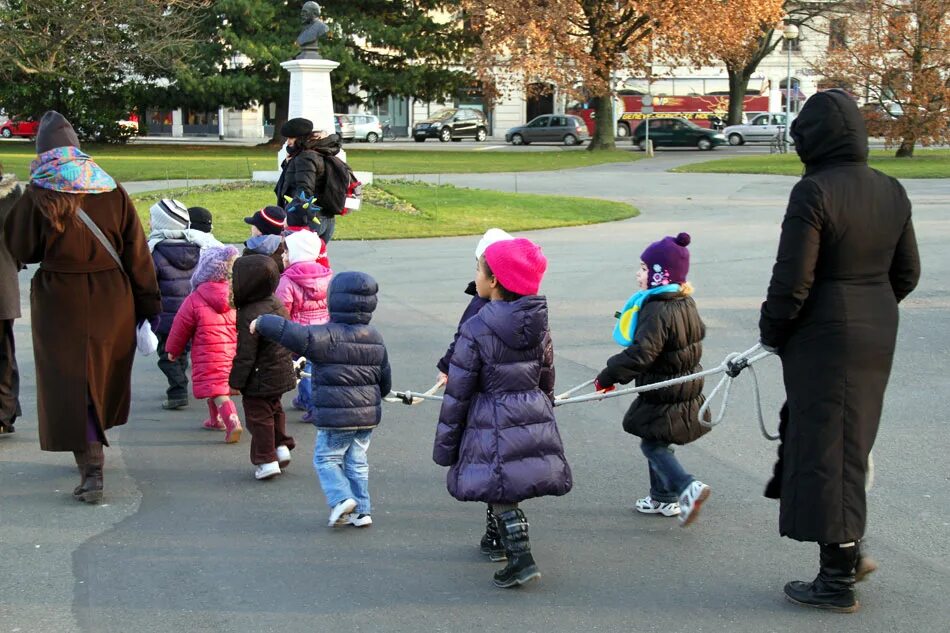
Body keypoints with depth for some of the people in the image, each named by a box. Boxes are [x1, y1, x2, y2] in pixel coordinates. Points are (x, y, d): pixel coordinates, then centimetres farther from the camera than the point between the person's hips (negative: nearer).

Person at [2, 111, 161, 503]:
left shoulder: (38, 195, -12)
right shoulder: (112, 191, -2)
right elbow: (137, 252, 0)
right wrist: (149, 302, 6)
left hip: (61, 302, -4)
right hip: (112, 302, 4)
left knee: (72, 385, 2)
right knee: (103, 376, 21)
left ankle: (92, 471, -6)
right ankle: (92, 453, 39)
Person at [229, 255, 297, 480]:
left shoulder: (249, 316, -25)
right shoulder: (277, 304, 2)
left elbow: (246, 355, -22)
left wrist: (236, 381, -13)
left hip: (260, 378, -8)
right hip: (282, 374, 8)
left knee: (258, 416, 3)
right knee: (274, 410, 26)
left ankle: (266, 460, 6)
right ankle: (281, 447, 28)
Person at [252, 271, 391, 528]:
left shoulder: (327, 336, -16)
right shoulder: (375, 338, 7)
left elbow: (293, 334, -26)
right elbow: (385, 380, 14)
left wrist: (262, 322, -11)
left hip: (335, 417, -6)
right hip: (368, 415, 6)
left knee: (326, 458, 8)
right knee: (357, 461, 15)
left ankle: (342, 498, -10)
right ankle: (362, 510, 15)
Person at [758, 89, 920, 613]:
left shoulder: (814, 192, -17)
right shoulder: (891, 192, 5)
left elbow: (793, 279, -18)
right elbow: (907, 273, 11)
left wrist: (772, 330, -3)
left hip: (824, 334, -7)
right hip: (878, 331, 7)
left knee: (827, 449, 0)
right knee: (852, 440, 20)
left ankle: (838, 579, 7)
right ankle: (846, 550, 29)